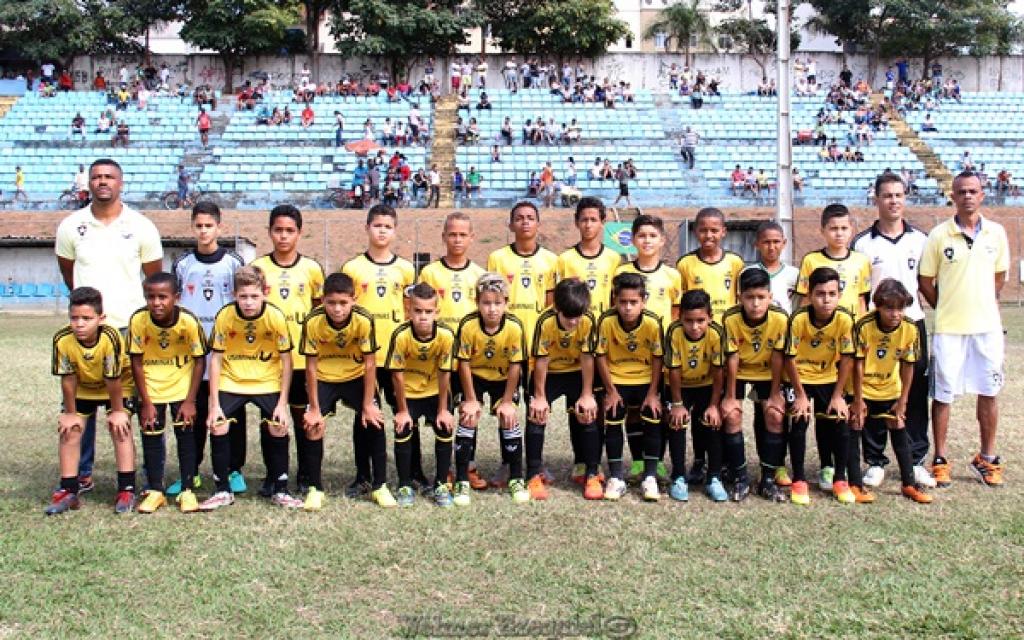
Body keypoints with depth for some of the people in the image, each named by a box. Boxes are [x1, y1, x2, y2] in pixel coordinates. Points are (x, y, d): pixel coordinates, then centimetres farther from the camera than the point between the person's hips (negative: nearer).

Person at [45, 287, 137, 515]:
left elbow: (113, 380, -27)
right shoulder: (62, 340, -30)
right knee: (69, 430, -4)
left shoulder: (111, 339, -38)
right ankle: (69, 489, 7)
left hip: (118, 387, -3)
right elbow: (68, 379, -19)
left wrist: (117, 411, -17)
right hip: (81, 388, 3)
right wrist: (70, 413, -9)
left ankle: (126, 489, -4)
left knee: (120, 428, -11)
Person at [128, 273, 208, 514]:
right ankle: (154, 491, 18)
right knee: (151, 437, 5)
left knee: (186, 434, 1)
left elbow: (199, 360, -14)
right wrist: (146, 403, -10)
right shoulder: (138, 320, -21)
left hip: (182, 386, -1)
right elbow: (136, 361, -11)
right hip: (150, 388, 1)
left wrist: (190, 401, -13)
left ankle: (187, 491, 12)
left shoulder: (189, 321, -24)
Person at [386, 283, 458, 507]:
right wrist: (402, 411, -12)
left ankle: (441, 485, 12)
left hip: (435, 391, 1)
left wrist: (442, 410, -9)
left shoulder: (446, 336, -26)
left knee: (446, 431, -5)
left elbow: (444, 374, -16)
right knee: (403, 433, -8)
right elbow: (397, 375, -19)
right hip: (407, 393, -1)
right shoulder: (401, 336, -29)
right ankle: (405, 487, 9)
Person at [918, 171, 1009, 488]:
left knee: (989, 393, 8)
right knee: (943, 395, 4)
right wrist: (947, 308, 5)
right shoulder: (939, 235, -4)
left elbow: (999, 275, 14)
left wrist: (985, 306, 12)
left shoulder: (996, 233, 4)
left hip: (987, 327, 3)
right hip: (948, 329, -2)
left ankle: (987, 459, 22)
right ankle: (940, 460, 15)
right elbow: (924, 280, 2)